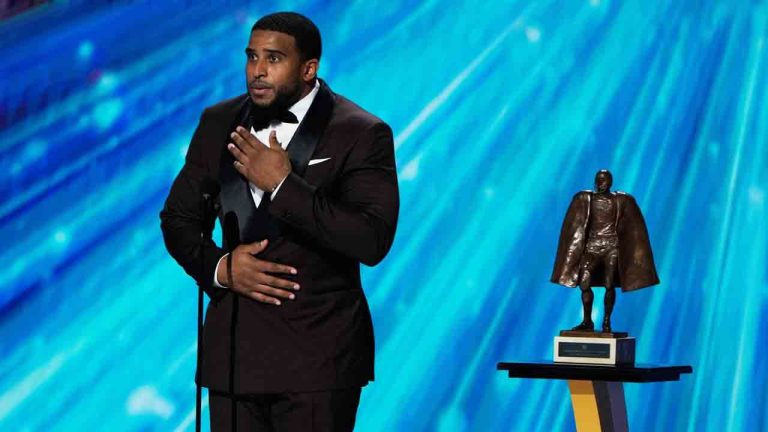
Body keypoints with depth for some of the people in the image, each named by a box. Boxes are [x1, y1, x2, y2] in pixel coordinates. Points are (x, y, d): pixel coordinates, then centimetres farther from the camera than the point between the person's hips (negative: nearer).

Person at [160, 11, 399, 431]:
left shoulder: (360, 134, -6)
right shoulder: (218, 123, 9)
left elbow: (373, 241, -17)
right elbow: (177, 218, 14)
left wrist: (283, 186, -19)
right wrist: (219, 267, -6)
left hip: (317, 356, -4)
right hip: (233, 349, 5)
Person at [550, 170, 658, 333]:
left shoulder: (621, 201, 3)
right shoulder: (585, 199, 5)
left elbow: (632, 227, 7)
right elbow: (574, 226, 8)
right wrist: (579, 246, 3)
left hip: (612, 246, -1)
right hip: (592, 245, 1)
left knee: (609, 286, -5)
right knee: (584, 284, -6)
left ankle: (607, 322, 6)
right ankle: (587, 321, 8)